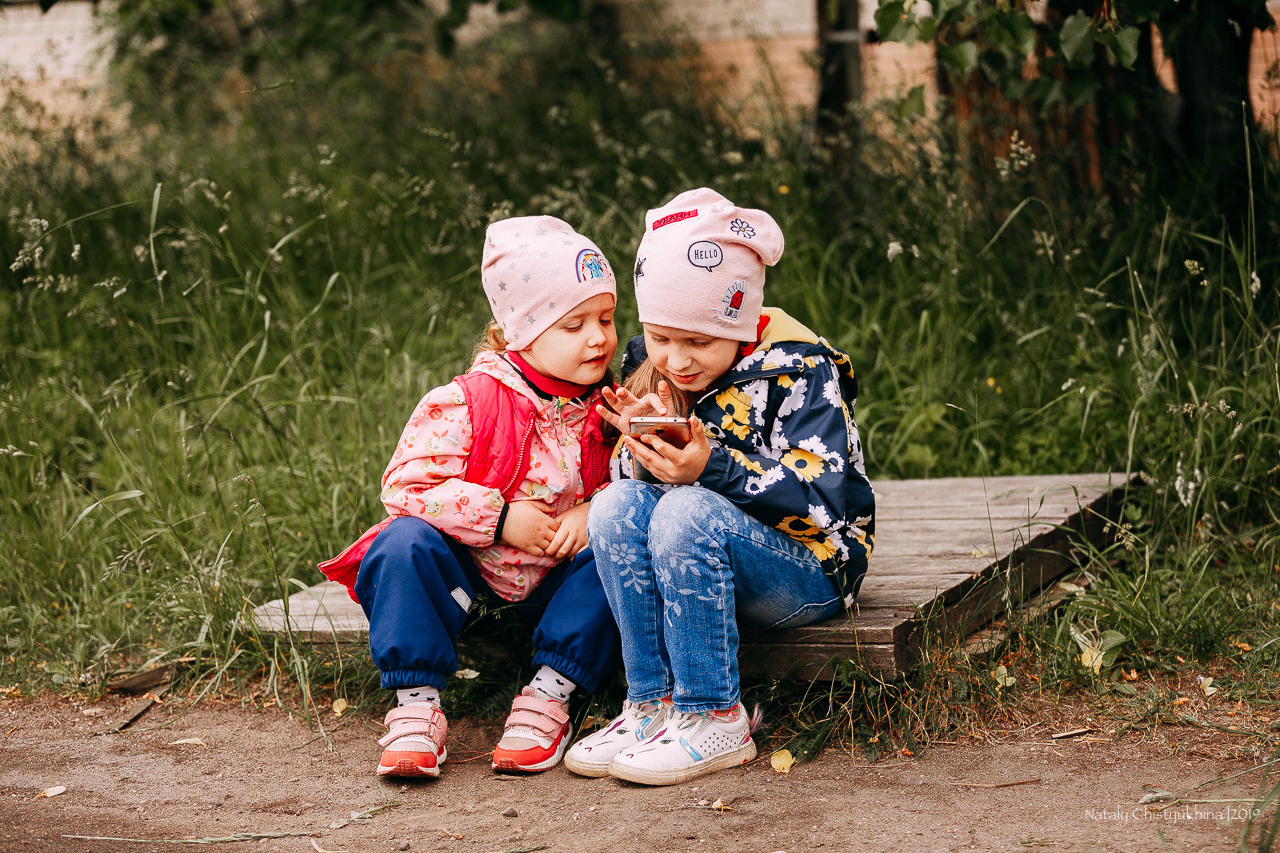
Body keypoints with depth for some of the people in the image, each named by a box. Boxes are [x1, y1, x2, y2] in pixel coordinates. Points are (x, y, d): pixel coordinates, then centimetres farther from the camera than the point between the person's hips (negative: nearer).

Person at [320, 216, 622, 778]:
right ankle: (416, 706, -25)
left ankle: (549, 696, -22)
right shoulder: (468, 403, -15)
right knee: (405, 542, -28)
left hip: (555, 579, 2)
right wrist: (500, 518, -24)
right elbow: (407, 484, -18)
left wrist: (597, 511, -20)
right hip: (468, 568, -2)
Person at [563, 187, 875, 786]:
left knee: (686, 511, -33)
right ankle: (654, 704, -19)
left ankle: (713, 720, -26)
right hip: (692, 563, 6)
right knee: (616, 505, -23)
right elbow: (629, 474, 5)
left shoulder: (799, 371, -13)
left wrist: (711, 467, -34)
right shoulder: (650, 369, 5)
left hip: (809, 569, -6)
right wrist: (643, 447, -19)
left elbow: (821, 499, -22)